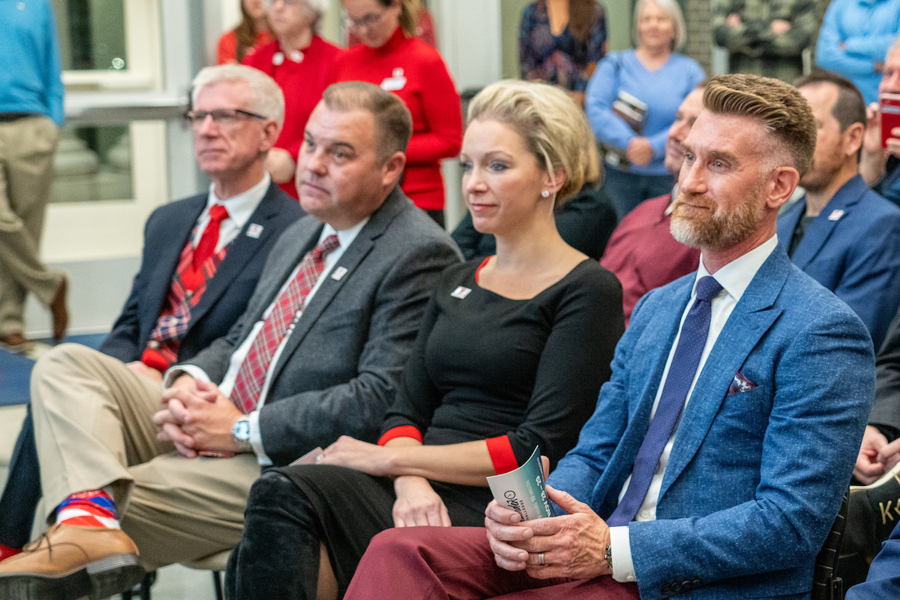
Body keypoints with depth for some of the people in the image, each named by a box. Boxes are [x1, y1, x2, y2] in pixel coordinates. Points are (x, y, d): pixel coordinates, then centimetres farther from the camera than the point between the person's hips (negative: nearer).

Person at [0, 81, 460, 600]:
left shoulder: (420, 255, -12)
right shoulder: (301, 236, 19)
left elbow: (380, 401, -20)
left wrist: (245, 430, -17)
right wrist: (190, 380, -2)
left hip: (280, 466, -9)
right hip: (203, 428, 9)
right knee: (65, 365, -9)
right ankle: (91, 522, -30)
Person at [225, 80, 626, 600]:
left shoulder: (588, 292, -1)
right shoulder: (457, 284, 22)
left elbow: (539, 450, -9)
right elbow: (408, 411, 15)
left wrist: (392, 459, -8)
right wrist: (410, 481, -9)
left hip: (494, 514, -6)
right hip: (424, 495, 6)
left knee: (283, 496, -29)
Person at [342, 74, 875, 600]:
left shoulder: (822, 334, -8)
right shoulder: (656, 308, 18)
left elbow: (793, 522, -16)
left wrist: (615, 550, -20)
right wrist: (528, 519, -6)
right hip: (606, 553, 7)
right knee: (398, 554, -17)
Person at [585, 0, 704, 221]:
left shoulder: (689, 71, 7)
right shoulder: (615, 64, 7)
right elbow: (596, 110, -6)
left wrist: (653, 147, -18)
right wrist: (630, 143, -19)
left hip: (669, 178, 0)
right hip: (620, 175, 0)